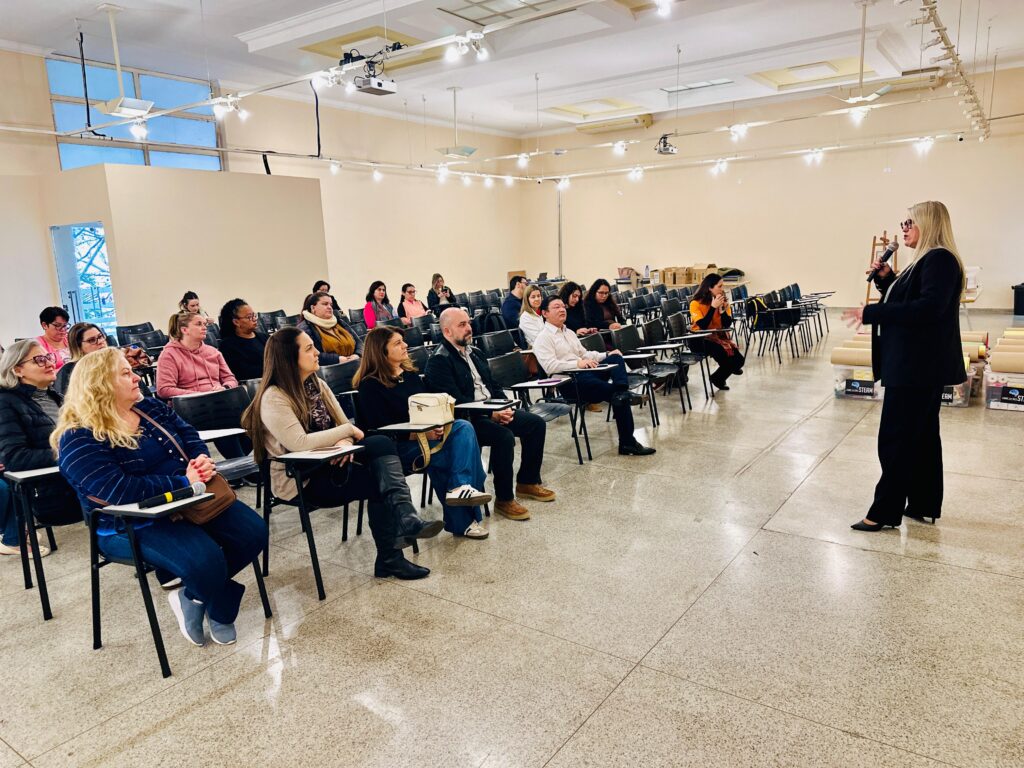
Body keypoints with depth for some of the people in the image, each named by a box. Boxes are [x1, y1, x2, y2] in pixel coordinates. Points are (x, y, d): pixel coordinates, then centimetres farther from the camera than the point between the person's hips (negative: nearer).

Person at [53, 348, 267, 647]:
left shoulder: (148, 406, 8)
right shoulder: (79, 440, -16)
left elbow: (189, 434, 11)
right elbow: (120, 492, -26)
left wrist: (203, 460, -13)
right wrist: (184, 483, -24)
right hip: (133, 525, -7)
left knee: (253, 532, -8)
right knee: (205, 562, -29)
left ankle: (194, 596, 11)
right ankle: (221, 609, 8)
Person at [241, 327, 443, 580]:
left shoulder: (317, 385, 11)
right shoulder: (274, 398, -14)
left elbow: (344, 424, 8)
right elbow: (299, 443, -26)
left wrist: (345, 442, -17)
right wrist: (347, 431, -16)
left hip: (330, 464, 7)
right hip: (301, 480, -7)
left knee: (382, 444, -22)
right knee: (378, 482, -24)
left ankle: (406, 521, -31)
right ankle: (389, 558, -14)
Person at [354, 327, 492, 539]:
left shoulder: (410, 374, 14)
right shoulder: (370, 386, -8)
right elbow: (381, 431, -15)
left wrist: (436, 426, -10)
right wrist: (421, 434, -23)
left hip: (426, 435, 7)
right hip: (396, 447, -6)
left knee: (463, 427, -22)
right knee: (451, 453, -29)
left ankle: (461, 486, -35)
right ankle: (463, 521, -21)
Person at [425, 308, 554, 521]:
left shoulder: (475, 352, 17)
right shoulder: (439, 361, -11)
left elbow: (494, 385, 18)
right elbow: (456, 401, -20)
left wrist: (506, 407, -2)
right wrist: (491, 414, -24)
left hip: (494, 409, 9)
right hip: (466, 419, -9)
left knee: (536, 423, -1)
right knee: (504, 436, -32)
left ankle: (527, 482, 13)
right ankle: (504, 499, -16)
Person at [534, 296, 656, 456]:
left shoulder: (569, 333, 25)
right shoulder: (543, 338, -3)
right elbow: (549, 366, -17)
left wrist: (607, 355, 8)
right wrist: (578, 363, -28)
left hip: (586, 373, 8)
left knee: (616, 358, -14)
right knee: (614, 392, -27)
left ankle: (622, 392, -34)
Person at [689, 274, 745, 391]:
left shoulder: (723, 301, 2)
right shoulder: (696, 304, -12)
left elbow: (727, 325, -5)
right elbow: (703, 326, -23)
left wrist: (722, 309, -21)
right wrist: (713, 307, -25)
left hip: (719, 336, 5)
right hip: (700, 340, -5)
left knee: (739, 359, -13)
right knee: (725, 355, -29)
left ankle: (718, 378, 14)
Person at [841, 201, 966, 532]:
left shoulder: (940, 259, -16)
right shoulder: (925, 260, 16)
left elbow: (929, 307, -27)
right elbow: (904, 302, 21)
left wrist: (871, 313, -25)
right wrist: (887, 279, 5)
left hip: (920, 365, -11)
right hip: (916, 364, 11)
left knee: (896, 439, -5)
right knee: (921, 435, 15)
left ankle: (885, 511, 3)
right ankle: (924, 505, 25)